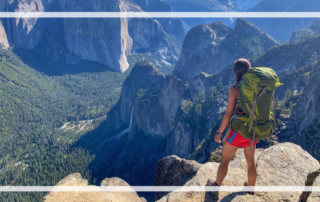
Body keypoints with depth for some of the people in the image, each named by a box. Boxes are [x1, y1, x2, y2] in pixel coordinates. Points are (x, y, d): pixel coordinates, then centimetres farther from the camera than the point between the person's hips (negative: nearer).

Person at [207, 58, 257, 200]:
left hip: (238, 129, -5)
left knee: (225, 159, 15)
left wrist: (219, 132, -7)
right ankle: (251, 189, 42)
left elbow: (228, 114, -18)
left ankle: (216, 189, 31)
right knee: (251, 161, 22)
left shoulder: (235, 89, -19)